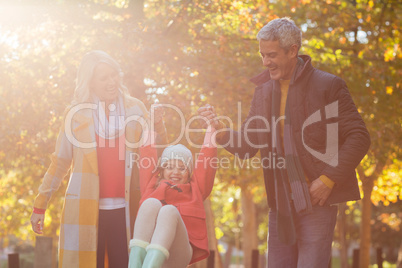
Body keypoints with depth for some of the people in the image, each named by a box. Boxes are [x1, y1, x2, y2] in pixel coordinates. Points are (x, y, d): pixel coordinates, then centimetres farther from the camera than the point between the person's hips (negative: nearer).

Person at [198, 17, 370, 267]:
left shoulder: (328, 85, -5)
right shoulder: (264, 90, 13)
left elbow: (358, 137, -7)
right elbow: (246, 145, 14)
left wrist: (328, 180, -14)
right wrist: (221, 128, -6)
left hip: (316, 200, -5)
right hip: (281, 204, 6)